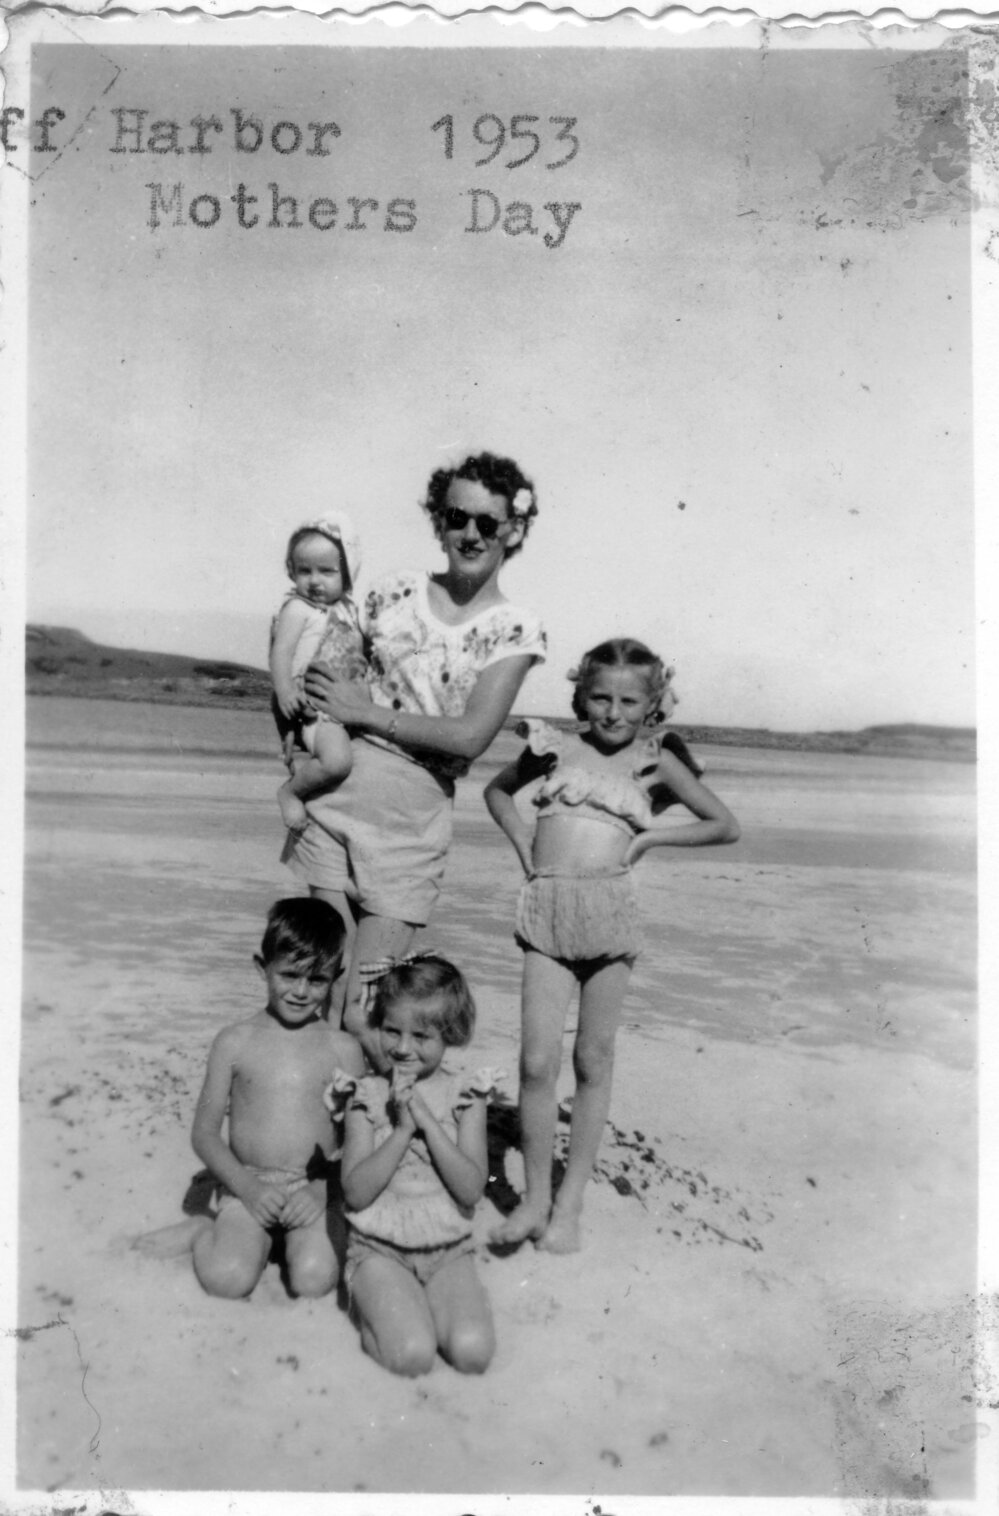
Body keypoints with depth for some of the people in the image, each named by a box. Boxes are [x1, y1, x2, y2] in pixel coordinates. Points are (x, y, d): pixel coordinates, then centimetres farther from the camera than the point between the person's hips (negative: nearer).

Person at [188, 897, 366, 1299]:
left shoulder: (343, 1049, 0)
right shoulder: (235, 1043, -1)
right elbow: (204, 1133, 1)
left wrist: (322, 1189, -13)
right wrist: (248, 1188, -11)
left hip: (315, 1188, 0)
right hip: (248, 1184, 0)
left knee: (313, 1279, -23)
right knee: (227, 1278, -22)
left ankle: (301, 1237, 11)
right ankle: (212, 1233, 12)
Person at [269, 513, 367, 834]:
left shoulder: (347, 608, 15)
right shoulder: (297, 608, -7)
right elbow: (281, 652, -17)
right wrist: (285, 692, -31)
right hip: (314, 704, -9)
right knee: (336, 760, -29)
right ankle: (290, 791, -2)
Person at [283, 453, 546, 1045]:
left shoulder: (515, 629, -3)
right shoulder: (396, 592, 7)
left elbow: (470, 735, -13)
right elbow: (339, 678, 19)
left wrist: (365, 712, -10)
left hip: (412, 820, -3)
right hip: (334, 796, 3)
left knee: (361, 1012, -5)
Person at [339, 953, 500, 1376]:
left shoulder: (464, 1095, -2)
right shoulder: (368, 1096, -3)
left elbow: (471, 1189, -11)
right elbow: (356, 1193, -10)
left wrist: (426, 1118, -19)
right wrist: (402, 1128, -19)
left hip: (448, 1250, 1)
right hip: (379, 1249, -1)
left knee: (472, 1350, -22)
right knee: (411, 1354, -23)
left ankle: (424, 1305, 6)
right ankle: (375, 1309, 6)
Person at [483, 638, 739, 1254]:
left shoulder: (654, 760, 7)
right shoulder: (556, 745, 9)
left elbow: (727, 826, 11)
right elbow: (498, 789, 27)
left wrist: (651, 835, 2)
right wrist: (520, 834, 9)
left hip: (609, 910, 0)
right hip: (546, 909, 1)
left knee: (593, 1061, 7)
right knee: (537, 1060, -4)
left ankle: (570, 1203, 20)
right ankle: (535, 1196, 14)